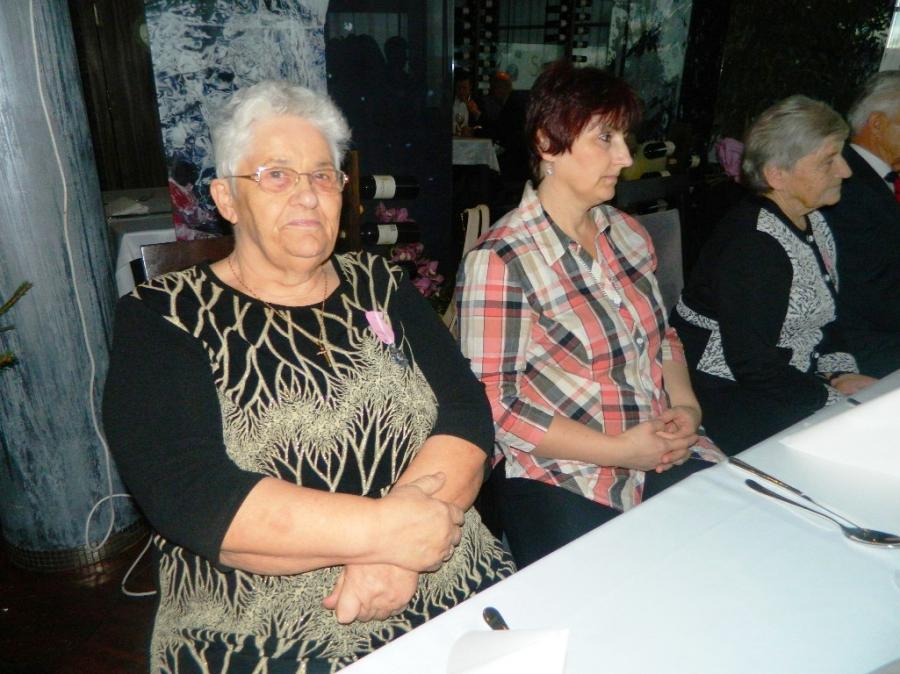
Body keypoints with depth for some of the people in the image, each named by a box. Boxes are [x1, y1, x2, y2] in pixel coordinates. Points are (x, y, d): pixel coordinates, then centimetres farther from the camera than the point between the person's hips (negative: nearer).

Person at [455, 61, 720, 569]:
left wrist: (686, 405, 0)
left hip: (663, 455, 7)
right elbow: (495, 404, -15)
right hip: (562, 484, -6)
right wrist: (617, 450, -16)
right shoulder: (500, 261, -14)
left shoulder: (627, 232, 9)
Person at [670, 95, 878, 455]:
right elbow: (752, 364, -24)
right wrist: (835, 398, -17)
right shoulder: (752, 244, -24)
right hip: (726, 395, -9)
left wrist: (842, 373, 1)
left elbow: (821, 315, 17)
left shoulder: (813, 223, 7)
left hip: (783, 380, 9)